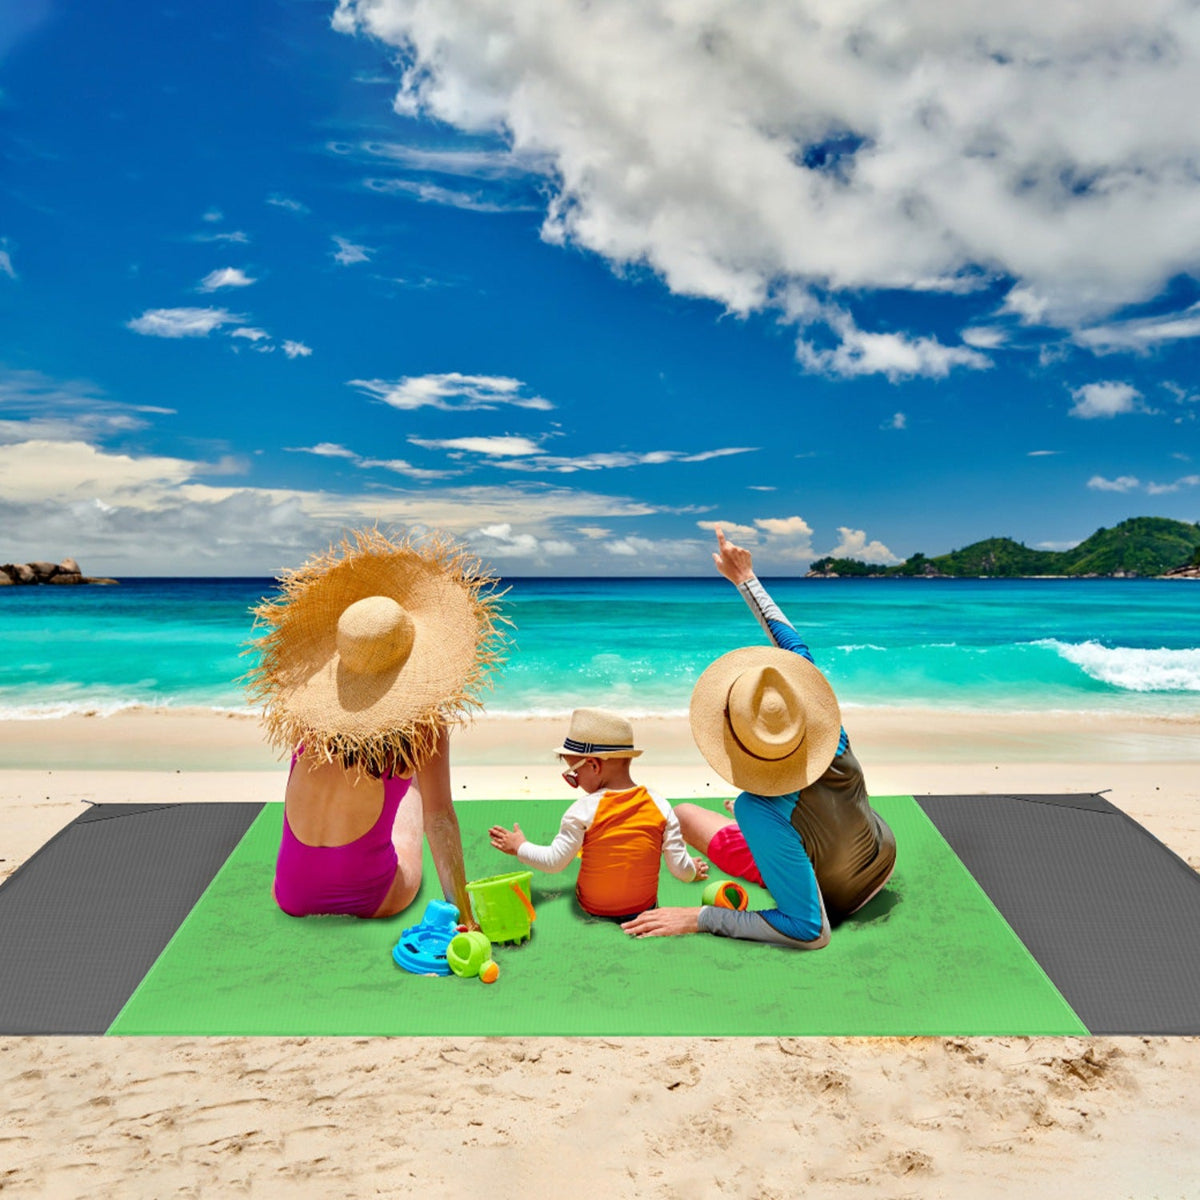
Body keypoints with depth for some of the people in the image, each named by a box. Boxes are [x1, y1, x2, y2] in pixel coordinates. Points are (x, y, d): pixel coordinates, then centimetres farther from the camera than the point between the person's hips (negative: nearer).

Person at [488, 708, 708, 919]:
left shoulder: (583, 810, -17)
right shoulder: (660, 806, -8)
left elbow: (554, 861, -9)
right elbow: (681, 869, -5)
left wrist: (520, 847, 9)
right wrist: (693, 870, 18)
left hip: (592, 910, -2)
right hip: (646, 908, 3)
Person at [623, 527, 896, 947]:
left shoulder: (764, 815, -45)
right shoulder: (833, 742, -31)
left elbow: (811, 932, -39)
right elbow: (795, 648, -15)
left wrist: (700, 918, -36)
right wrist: (746, 580, -6)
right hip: (883, 860, 4)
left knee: (684, 814, 11)